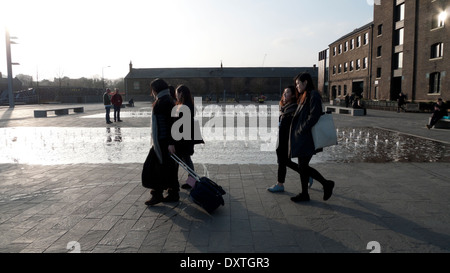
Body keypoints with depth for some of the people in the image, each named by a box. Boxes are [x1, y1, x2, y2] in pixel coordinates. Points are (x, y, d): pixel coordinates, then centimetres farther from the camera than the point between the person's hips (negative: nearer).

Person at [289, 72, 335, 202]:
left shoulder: (313, 95, -11)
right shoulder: (304, 97, 18)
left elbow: (314, 116, -20)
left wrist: (302, 130, -17)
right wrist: (297, 131, 11)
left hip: (307, 137, -9)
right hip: (300, 138, 9)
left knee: (303, 166, -4)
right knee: (302, 166, 10)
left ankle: (327, 184, 12)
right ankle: (304, 194, 18)